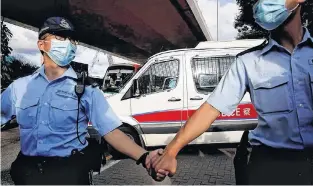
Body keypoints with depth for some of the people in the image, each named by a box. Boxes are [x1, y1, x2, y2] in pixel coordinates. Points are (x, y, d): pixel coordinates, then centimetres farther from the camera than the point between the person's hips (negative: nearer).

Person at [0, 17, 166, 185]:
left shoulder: (86, 89, -6)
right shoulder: (20, 87, 3)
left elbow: (111, 132, -13)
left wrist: (144, 157, -27)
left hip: (70, 171, -2)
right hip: (27, 170, 3)